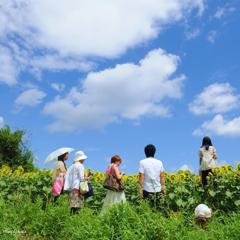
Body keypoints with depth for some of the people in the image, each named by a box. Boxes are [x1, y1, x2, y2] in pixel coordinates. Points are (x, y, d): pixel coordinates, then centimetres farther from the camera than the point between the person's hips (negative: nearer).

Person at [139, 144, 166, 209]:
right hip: (158, 190, 3)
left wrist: (140, 189, -5)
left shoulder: (143, 162, -7)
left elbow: (141, 177, -9)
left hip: (148, 190, -3)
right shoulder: (159, 162, 4)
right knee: (157, 209, 8)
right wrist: (163, 187, 16)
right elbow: (162, 177, 7)